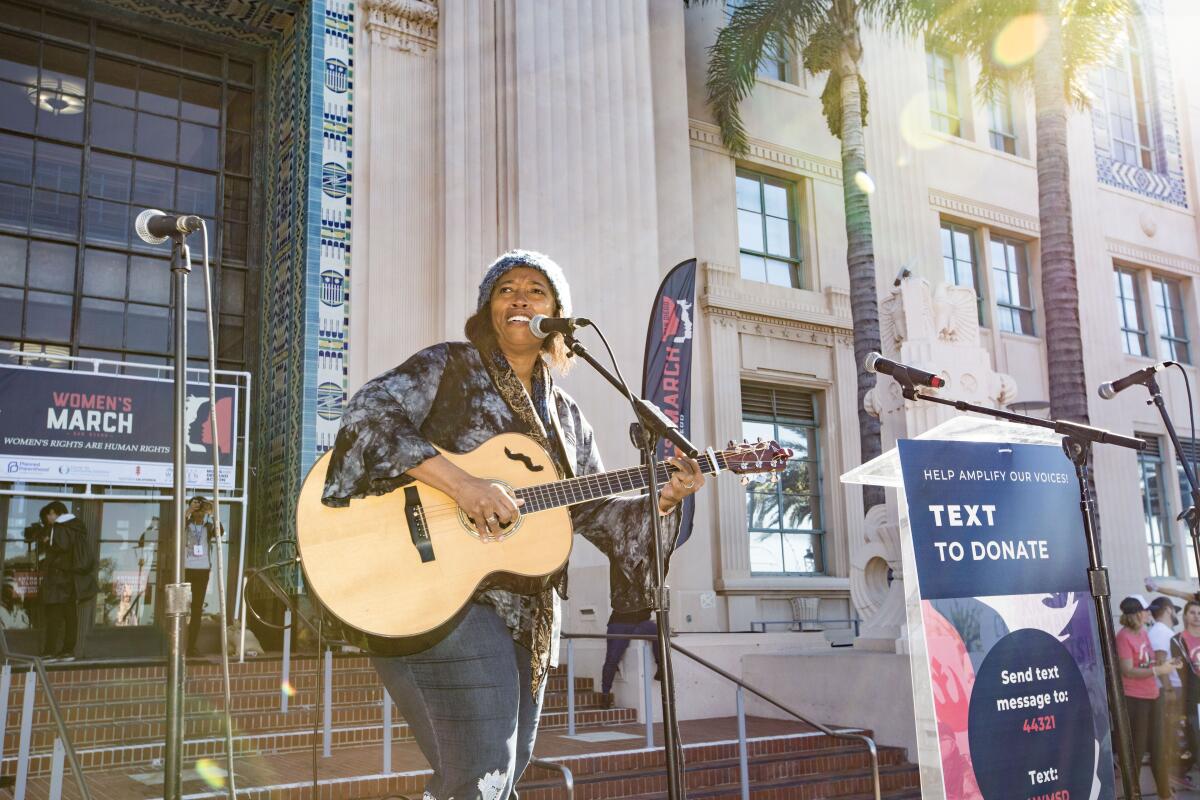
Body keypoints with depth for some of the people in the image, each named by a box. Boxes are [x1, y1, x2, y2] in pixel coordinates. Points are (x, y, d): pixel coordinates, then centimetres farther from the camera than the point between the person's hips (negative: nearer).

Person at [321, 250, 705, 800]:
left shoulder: (564, 415, 17)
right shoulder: (449, 366, -1)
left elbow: (596, 511, 18)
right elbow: (367, 414, -17)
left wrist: (662, 498, -1)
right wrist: (458, 483, -27)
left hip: (526, 616, 7)